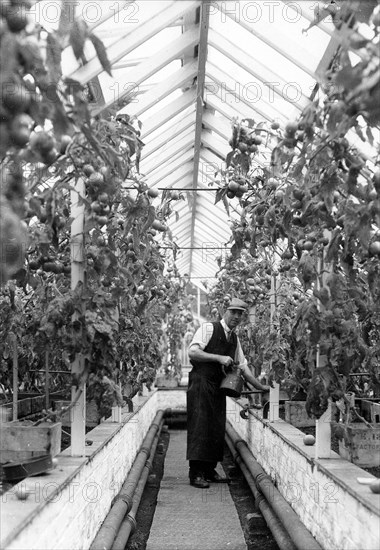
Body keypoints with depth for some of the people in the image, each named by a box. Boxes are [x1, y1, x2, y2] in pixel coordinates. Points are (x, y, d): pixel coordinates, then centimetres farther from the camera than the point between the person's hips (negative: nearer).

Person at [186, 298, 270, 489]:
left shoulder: (234, 339, 16)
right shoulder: (208, 328, -5)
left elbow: (242, 365, 22)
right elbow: (192, 352, -15)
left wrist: (261, 387, 18)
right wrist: (219, 358, -19)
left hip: (218, 387, 7)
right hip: (201, 382, -7)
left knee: (217, 429, 6)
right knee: (199, 427, -10)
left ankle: (210, 471, 15)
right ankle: (196, 474, -7)